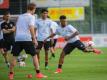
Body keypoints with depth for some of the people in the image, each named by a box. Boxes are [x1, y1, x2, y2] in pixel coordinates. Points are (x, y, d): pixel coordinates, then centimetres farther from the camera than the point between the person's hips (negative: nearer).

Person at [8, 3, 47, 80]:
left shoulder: (20, 16, 19)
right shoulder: (31, 17, 1)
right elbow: (31, 28, -11)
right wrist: (34, 39, -9)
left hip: (18, 38, 5)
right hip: (27, 39, -5)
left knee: (15, 56, 8)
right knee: (34, 55, 3)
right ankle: (38, 73, -2)